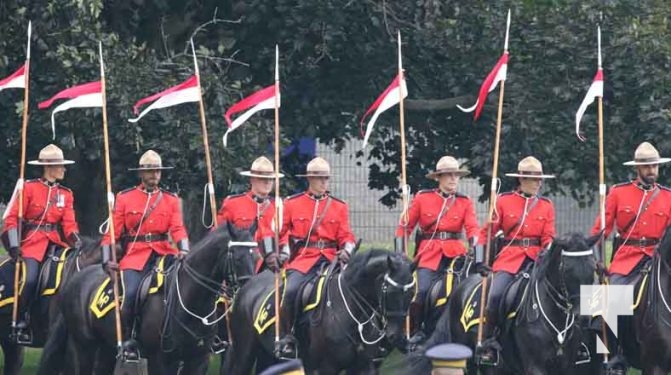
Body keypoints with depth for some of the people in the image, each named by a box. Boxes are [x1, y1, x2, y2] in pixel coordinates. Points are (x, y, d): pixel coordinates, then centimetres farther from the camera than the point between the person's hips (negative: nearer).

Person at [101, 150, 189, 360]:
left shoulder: (171, 200, 14)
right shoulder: (124, 198, 8)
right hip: (135, 255, -2)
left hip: (163, 253, 2)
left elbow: (177, 228, 2)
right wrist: (107, 260, -7)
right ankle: (127, 341, -8)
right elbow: (112, 231, 5)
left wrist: (183, 250, -18)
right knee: (130, 293, -23)